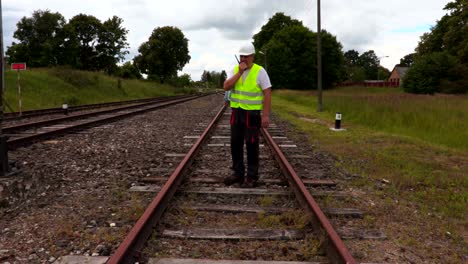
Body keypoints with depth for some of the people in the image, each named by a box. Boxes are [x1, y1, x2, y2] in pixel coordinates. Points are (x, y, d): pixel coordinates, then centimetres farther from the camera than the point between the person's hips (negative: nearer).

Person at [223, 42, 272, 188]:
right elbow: (226, 87, -9)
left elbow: (267, 93, -12)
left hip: (252, 113, -5)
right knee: (236, 143, 9)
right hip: (237, 112, 5)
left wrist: (266, 115, -18)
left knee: (252, 145, -1)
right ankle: (238, 173, 22)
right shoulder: (235, 70, 4)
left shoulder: (260, 71, -10)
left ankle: (252, 177, 9)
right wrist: (240, 72, -16)